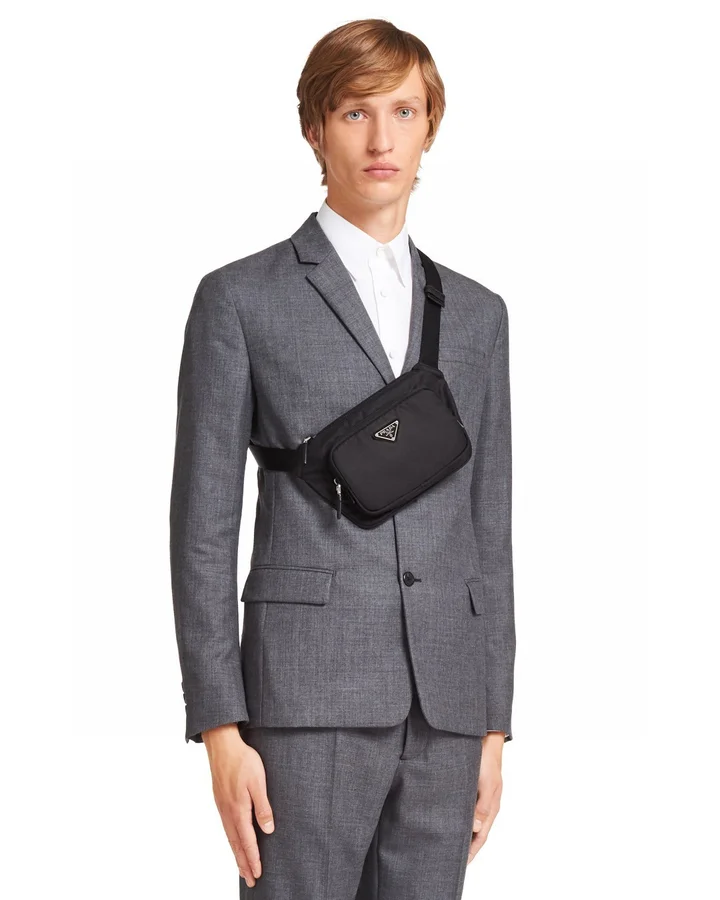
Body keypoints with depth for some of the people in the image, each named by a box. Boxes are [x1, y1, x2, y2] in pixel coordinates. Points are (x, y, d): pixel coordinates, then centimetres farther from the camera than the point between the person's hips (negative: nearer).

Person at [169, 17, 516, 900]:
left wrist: (493, 726, 11)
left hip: (445, 707, 4)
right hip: (310, 694, -4)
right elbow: (203, 528, 0)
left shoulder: (477, 313, 15)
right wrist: (220, 728, -7)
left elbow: (488, 529, 15)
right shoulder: (241, 298, 3)